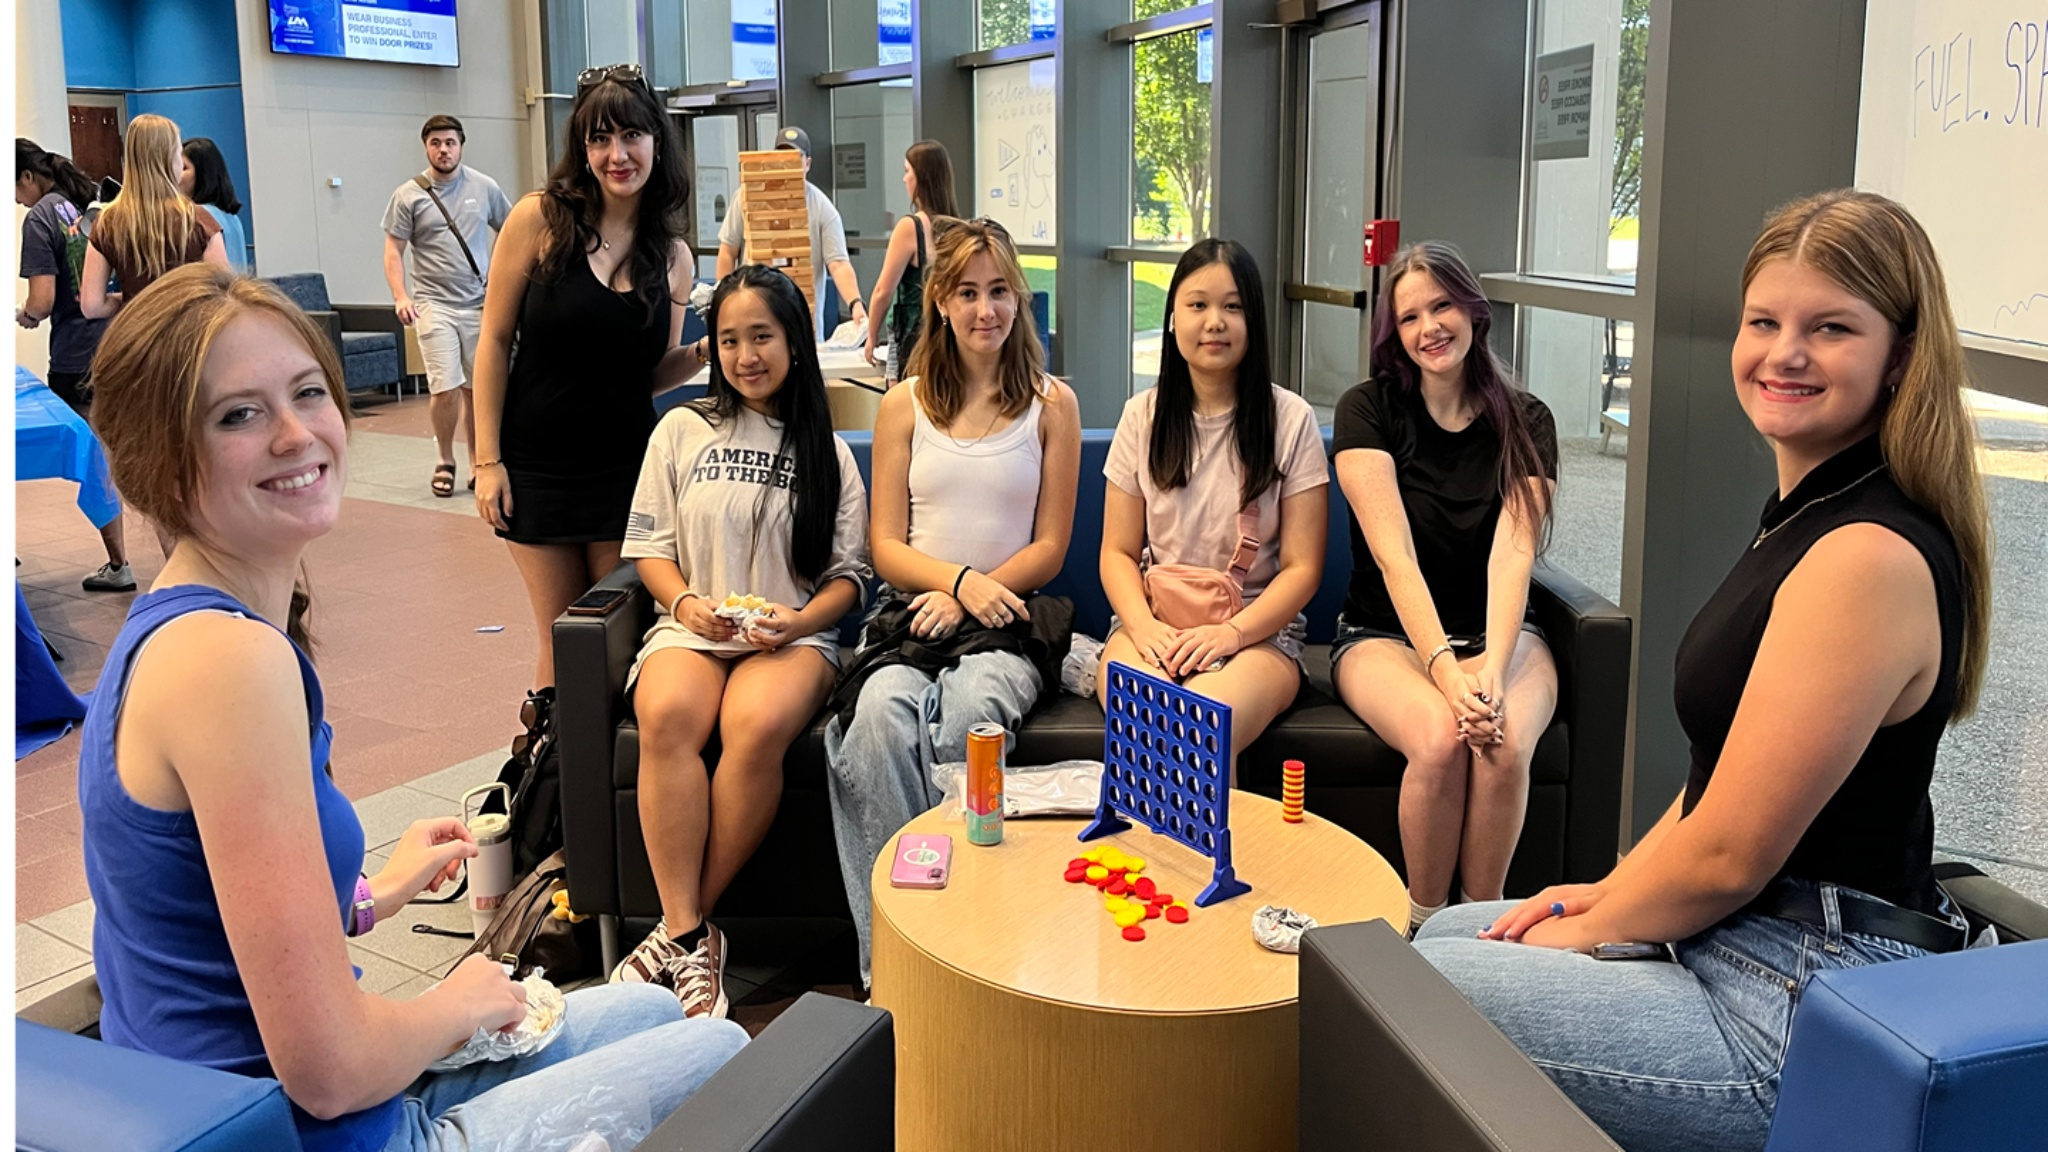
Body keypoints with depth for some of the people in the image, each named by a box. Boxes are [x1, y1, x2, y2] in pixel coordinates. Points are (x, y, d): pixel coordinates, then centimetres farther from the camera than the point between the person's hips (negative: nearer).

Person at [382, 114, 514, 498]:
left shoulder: (484, 188, 5)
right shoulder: (408, 195, 0)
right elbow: (393, 251, 0)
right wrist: (400, 296, -14)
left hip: (480, 304, 2)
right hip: (434, 304, -2)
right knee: (445, 387, -10)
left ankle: (477, 464, 17)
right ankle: (445, 462, 10)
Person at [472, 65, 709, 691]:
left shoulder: (673, 256, 2)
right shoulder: (539, 218, -6)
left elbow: (655, 371, 10)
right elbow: (495, 340, -4)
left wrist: (706, 349, -11)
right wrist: (487, 459, -7)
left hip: (627, 467, 2)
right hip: (539, 465, -2)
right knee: (562, 645, 6)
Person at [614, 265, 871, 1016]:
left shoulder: (826, 450, 12)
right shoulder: (683, 430, 13)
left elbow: (849, 574, 9)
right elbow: (649, 547, 12)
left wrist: (800, 619, -10)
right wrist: (686, 603, -8)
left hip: (793, 636, -1)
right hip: (691, 627, 1)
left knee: (758, 727, -35)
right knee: (666, 716, -35)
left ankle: (680, 930, -22)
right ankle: (690, 932, -29)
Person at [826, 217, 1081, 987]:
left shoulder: (1052, 405, 9)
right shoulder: (904, 406, 13)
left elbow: (1049, 548, 6)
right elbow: (887, 547, 8)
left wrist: (968, 599, -10)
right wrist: (960, 577, -12)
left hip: (1006, 622, -1)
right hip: (910, 611, 1)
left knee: (970, 710, -36)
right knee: (882, 712, -33)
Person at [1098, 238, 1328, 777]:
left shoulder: (1291, 419, 3)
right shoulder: (1143, 416, 10)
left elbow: (1302, 567, 0)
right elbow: (1118, 552, 9)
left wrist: (1232, 631, -16)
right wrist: (1144, 626, -12)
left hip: (1258, 629, -1)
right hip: (1151, 624, 2)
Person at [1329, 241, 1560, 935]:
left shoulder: (1525, 422, 2)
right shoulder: (1369, 410, -3)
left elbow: (1512, 554, -12)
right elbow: (1394, 556, -14)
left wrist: (1492, 667, -29)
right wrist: (1444, 669, -28)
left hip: (1497, 631, 2)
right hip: (1385, 634, -1)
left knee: (1506, 743, -31)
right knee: (1440, 738, -33)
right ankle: (1423, 924, -12)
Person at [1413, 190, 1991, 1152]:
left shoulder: (1870, 559, -24)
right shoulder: (1808, 519, 9)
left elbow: (1729, 855, -22)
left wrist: (1584, 930, -6)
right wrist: (1610, 889, 6)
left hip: (1795, 1019, -10)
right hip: (1732, 944, 10)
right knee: (1447, 932, 21)